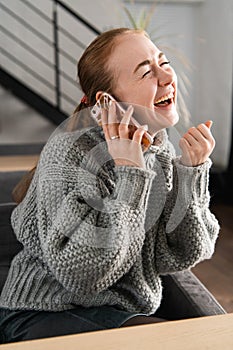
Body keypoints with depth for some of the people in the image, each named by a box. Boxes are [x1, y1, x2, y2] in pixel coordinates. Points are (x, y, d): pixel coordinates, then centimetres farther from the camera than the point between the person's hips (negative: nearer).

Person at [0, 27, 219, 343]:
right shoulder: (69, 151, -20)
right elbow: (82, 274, -24)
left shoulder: (163, 151, -2)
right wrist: (129, 175, -27)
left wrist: (191, 172, -14)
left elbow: (175, 258, -5)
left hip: (127, 313, 5)